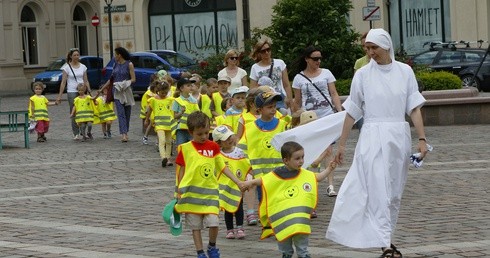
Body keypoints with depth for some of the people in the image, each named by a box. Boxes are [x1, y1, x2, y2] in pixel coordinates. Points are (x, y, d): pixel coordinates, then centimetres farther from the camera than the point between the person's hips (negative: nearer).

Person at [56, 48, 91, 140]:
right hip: (71, 92, -3)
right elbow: (63, 82, -1)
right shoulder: (67, 67, 1)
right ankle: (76, 134, 1)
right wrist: (60, 95, -5)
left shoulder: (83, 67, 10)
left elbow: (86, 81, 13)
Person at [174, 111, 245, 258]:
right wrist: (179, 193, 4)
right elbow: (181, 171, 5)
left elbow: (223, 167, 10)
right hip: (192, 193, -1)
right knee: (195, 225, 4)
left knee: (213, 223, -10)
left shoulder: (213, 147, 4)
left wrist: (238, 182, 4)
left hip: (210, 192, 1)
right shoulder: (185, 149, -2)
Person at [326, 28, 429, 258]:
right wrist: (341, 145, 5)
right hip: (373, 138, -2)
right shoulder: (363, 74, 0)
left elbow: (414, 108, 3)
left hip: (399, 137, 2)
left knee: (394, 192, 8)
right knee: (378, 191, -11)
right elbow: (352, 112, 5)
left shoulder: (404, 71, 4)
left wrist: (421, 139, -5)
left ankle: (386, 237, 21)